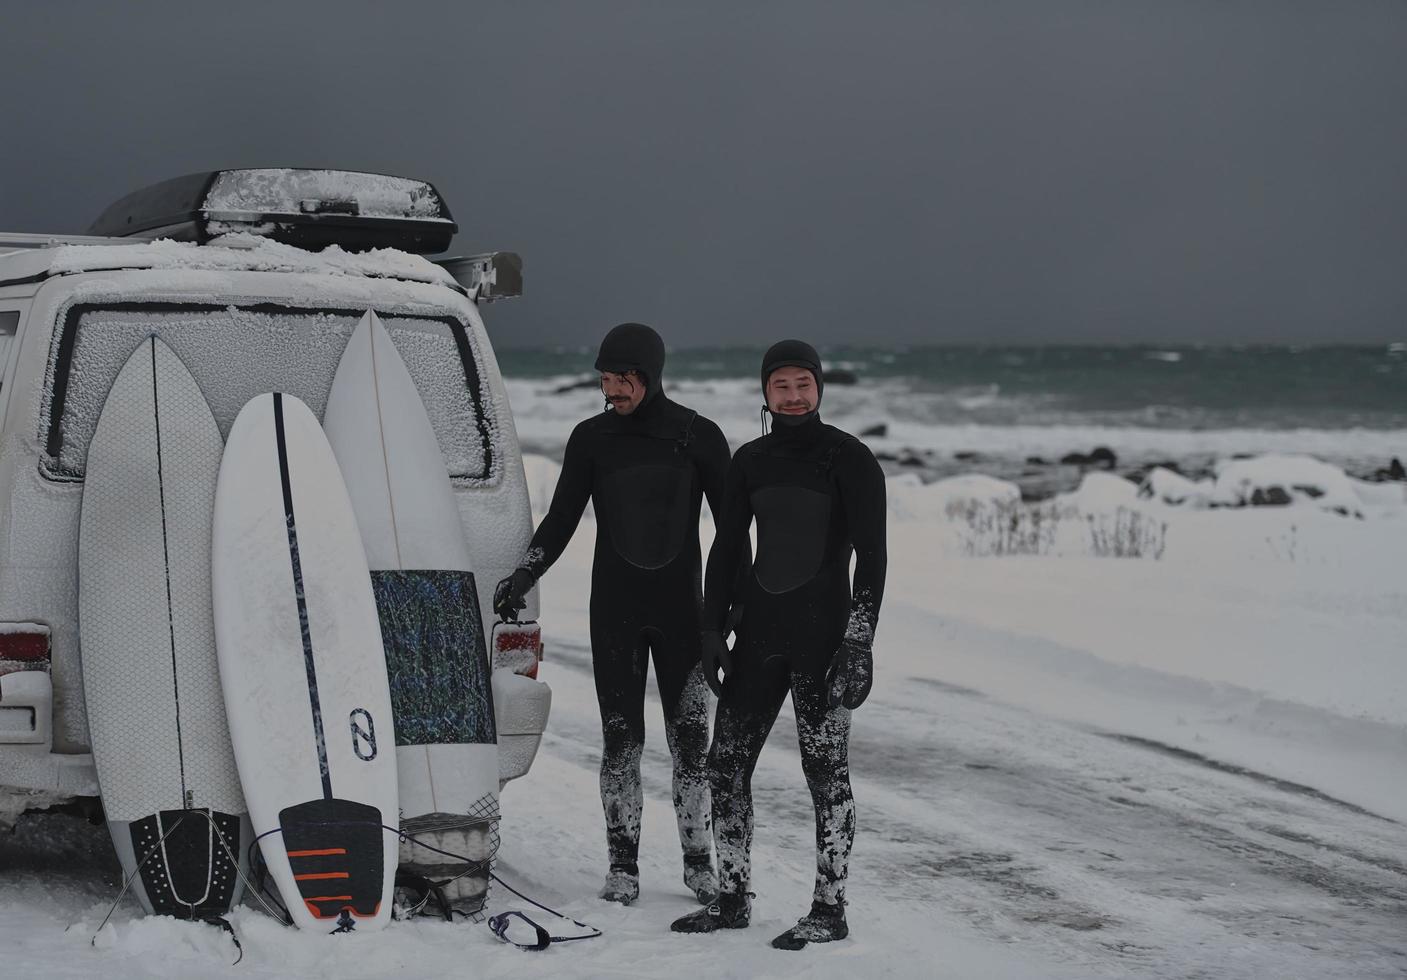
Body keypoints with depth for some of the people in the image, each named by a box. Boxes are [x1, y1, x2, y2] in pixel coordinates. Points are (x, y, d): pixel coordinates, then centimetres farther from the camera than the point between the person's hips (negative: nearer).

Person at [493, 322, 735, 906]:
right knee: (620, 738, 1)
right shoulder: (591, 439, 3)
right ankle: (623, 866, 8)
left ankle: (699, 863, 10)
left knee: (690, 739, 0)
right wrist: (522, 577, -7)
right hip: (614, 610, 1)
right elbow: (560, 521, 6)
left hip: (682, 606, -1)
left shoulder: (698, 437, -2)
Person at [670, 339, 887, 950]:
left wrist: (860, 643, -14)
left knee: (826, 770, -3)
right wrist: (712, 632, 10)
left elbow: (871, 555, -8)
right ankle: (733, 899, 18)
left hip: (822, 635, -6)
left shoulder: (849, 459, -5)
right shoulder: (750, 461, 11)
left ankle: (830, 910, 4)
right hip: (759, 631, 6)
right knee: (727, 762, 7)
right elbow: (725, 548, 16)